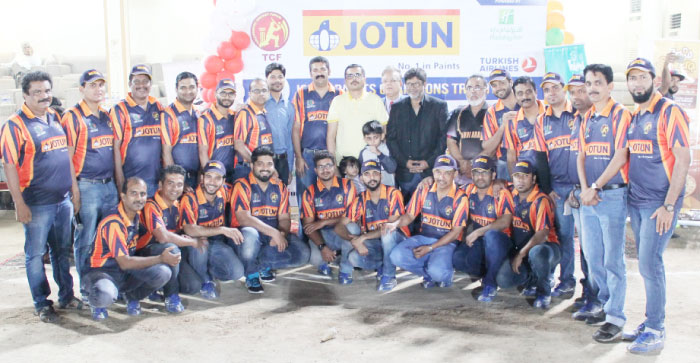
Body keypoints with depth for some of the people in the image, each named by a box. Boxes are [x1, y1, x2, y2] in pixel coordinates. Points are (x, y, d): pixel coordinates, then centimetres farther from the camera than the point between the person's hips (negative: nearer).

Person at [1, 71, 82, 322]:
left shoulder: (56, 119, 10)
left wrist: (74, 189, 14)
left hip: (63, 200, 6)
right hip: (36, 204, -6)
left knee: (62, 251, 15)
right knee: (35, 254, 4)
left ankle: (66, 296, 26)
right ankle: (42, 304, 15)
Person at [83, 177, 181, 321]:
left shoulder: (137, 215, 1)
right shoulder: (113, 223, -22)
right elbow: (124, 263, -24)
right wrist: (160, 258, -23)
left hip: (128, 274, 6)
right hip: (103, 271, -6)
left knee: (163, 272, -22)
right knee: (105, 296, -40)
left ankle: (133, 297, 7)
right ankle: (97, 302, -1)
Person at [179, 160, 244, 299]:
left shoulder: (223, 193, -5)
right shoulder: (189, 199, -20)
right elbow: (189, 230, -33)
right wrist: (223, 230, -36)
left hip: (218, 244, 4)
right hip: (196, 246, -4)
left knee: (237, 272, -20)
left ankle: (209, 272, 13)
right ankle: (205, 281, -11)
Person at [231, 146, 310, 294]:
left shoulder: (279, 187, 9)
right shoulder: (242, 185, -8)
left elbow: (284, 218, 4)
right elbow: (243, 218, -21)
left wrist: (281, 234, -21)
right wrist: (273, 232, -30)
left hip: (274, 236, 5)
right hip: (247, 235, -4)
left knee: (302, 253, -17)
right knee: (250, 234, -40)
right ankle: (252, 274, -11)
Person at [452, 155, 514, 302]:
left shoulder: (502, 193, -10)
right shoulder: (468, 191, 4)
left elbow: (505, 222, -22)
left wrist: (478, 232, -26)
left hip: (499, 241, -4)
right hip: (477, 242, 4)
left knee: (491, 235, -39)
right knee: (458, 258, -24)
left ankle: (490, 283, -25)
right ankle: (485, 274, 5)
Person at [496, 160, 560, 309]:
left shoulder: (541, 201, -17)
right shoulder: (512, 195, 2)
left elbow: (542, 234, -25)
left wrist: (521, 254, -26)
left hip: (546, 246, -6)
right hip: (520, 249, 6)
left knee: (537, 252, -43)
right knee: (503, 279, -18)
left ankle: (544, 291, -14)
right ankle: (534, 276, 15)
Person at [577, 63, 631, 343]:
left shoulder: (620, 115, -6)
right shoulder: (586, 118, 14)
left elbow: (620, 157, -13)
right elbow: (581, 156, 13)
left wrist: (596, 188, -14)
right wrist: (584, 188, -2)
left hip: (612, 195, -7)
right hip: (588, 196, 7)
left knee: (613, 259, -5)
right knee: (592, 256, 11)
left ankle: (616, 318, 1)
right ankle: (606, 304, 27)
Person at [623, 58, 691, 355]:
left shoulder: (669, 112, -10)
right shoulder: (633, 117, 12)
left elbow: (683, 158, -14)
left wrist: (669, 205, -17)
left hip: (659, 204, -7)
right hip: (635, 202, 7)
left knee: (649, 265, -7)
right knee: (647, 265, 12)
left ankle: (655, 332, 4)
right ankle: (652, 323, 23)